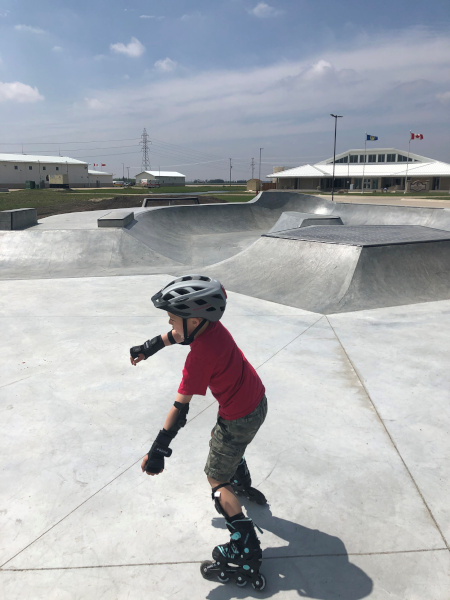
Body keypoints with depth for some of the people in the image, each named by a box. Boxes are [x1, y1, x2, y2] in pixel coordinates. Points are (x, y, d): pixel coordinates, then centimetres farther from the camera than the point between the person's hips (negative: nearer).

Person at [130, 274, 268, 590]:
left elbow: (180, 407, -31)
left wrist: (159, 450, -27)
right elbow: (176, 336, 13)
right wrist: (148, 348, 25)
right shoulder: (210, 325, -7)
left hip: (239, 418, -9)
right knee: (228, 448, 35)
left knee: (217, 478, 7)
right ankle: (244, 486, 62)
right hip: (258, 401, 9)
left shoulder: (200, 354, -31)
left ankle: (247, 555, 9)